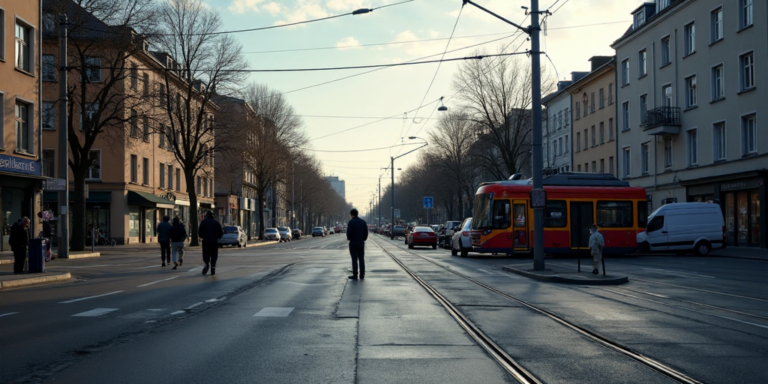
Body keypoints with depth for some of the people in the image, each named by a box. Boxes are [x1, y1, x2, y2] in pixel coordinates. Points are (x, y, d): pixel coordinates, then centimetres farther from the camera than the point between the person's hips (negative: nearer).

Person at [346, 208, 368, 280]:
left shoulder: (351, 222, -12)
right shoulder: (363, 221, 6)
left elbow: (349, 233, -16)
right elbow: (366, 232, 5)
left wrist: (349, 238, 3)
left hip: (353, 242, -5)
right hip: (361, 242, 5)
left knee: (354, 259, -2)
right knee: (361, 259, 8)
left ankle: (355, 274, -2)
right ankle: (362, 274, 9)